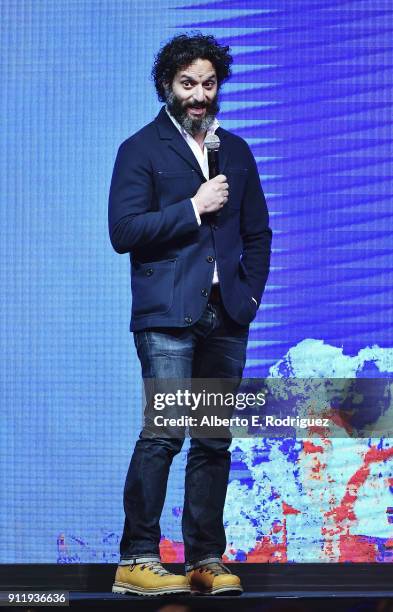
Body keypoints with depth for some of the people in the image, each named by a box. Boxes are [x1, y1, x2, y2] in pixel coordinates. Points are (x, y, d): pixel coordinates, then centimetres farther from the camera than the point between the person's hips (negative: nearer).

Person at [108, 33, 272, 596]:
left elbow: (258, 233, 22)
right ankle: (137, 561, -10)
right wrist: (193, 208, -10)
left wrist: (251, 292, 8)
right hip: (167, 315, -5)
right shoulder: (141, 149, 2)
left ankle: (207, 560, 10)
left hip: (226, 317, 5)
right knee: (164, 432, -13)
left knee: (214, 440, 5)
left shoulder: (236, 151, 18)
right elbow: (124, 231, -7)